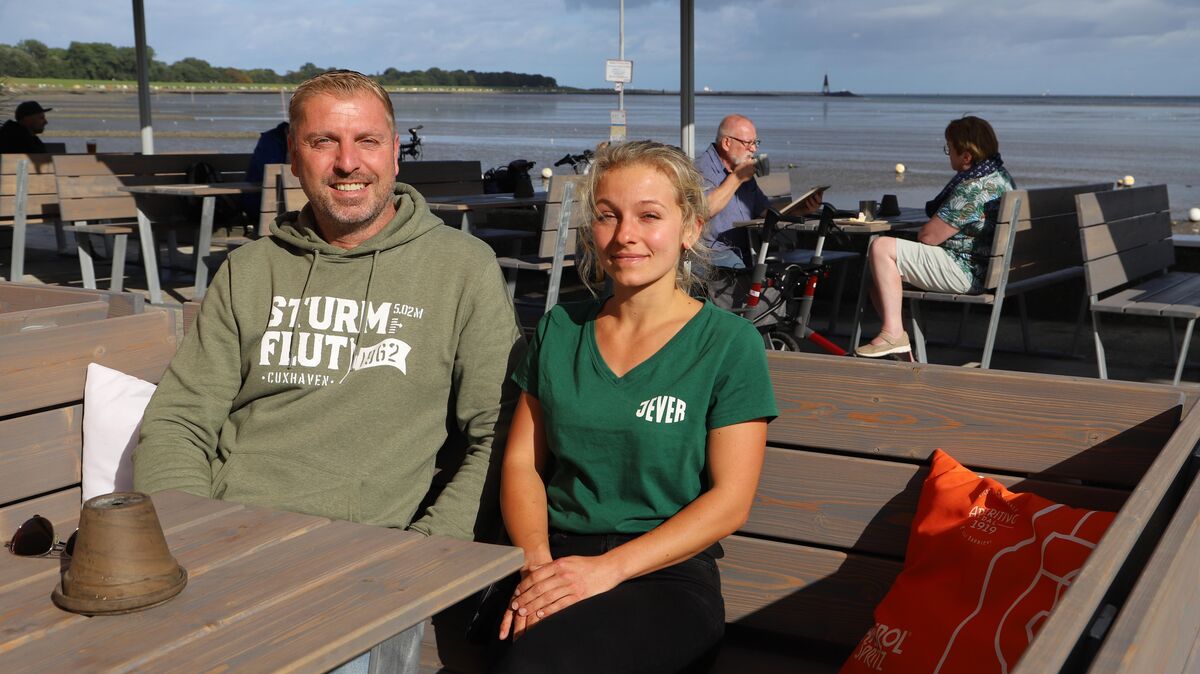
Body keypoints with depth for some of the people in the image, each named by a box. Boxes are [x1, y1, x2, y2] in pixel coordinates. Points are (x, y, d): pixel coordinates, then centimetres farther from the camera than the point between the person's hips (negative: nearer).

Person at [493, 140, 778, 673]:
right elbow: (522, 461, 10)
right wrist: (537, 561, -9)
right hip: (558, 556, 3)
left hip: (668, 573, -3)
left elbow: (730, 500, -5)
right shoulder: (559, 330, 12)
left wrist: (609, 567, -15)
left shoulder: (729, 343, -1)